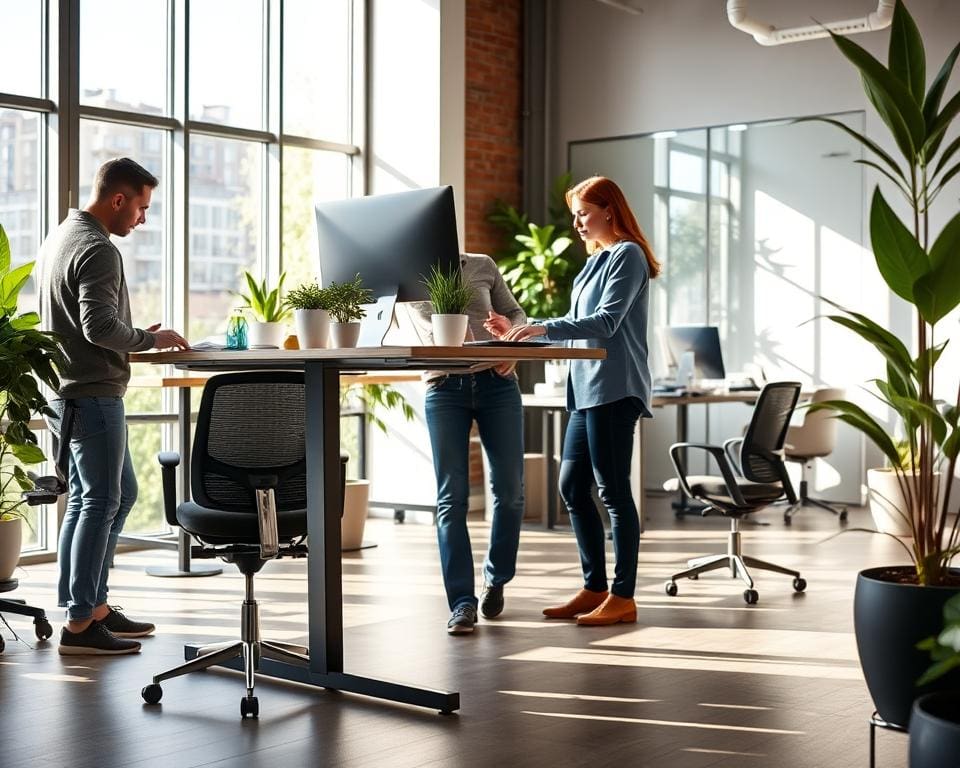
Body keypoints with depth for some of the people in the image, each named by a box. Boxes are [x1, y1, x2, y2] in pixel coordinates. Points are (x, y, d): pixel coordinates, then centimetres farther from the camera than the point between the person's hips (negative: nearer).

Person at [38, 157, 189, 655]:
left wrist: (137, 340, 14)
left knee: (120, 494, 17)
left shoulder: (60, 237, 16)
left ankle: (93, 605, 22)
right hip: (92, 394, -10)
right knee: (100, 502, -4)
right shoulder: (98, 250, -16)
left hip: (65, 392, 10)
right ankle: (80, 625, 0)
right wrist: (149, 339, -9)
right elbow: (100, 326, -25)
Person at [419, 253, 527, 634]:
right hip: (444, 387, -1)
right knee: (451, 497, -7)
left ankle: (496, 579, 23)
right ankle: (462, 603, -4)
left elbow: (515, 313, 18)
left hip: (496, 384, 1)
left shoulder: (483, 266, 12)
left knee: (509, 490, 1)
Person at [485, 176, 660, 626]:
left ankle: (623, 597, 0)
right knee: (572, 488, 9)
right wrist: (521, 334, 14)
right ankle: (595, 589, 18)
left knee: (612, 491, -6)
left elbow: (606, 322, -17)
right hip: (586, 390, 9)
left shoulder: (627, 255, -5)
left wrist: (544, 327, -24)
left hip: (614, 389, -9)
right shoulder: (596, 260, 21)